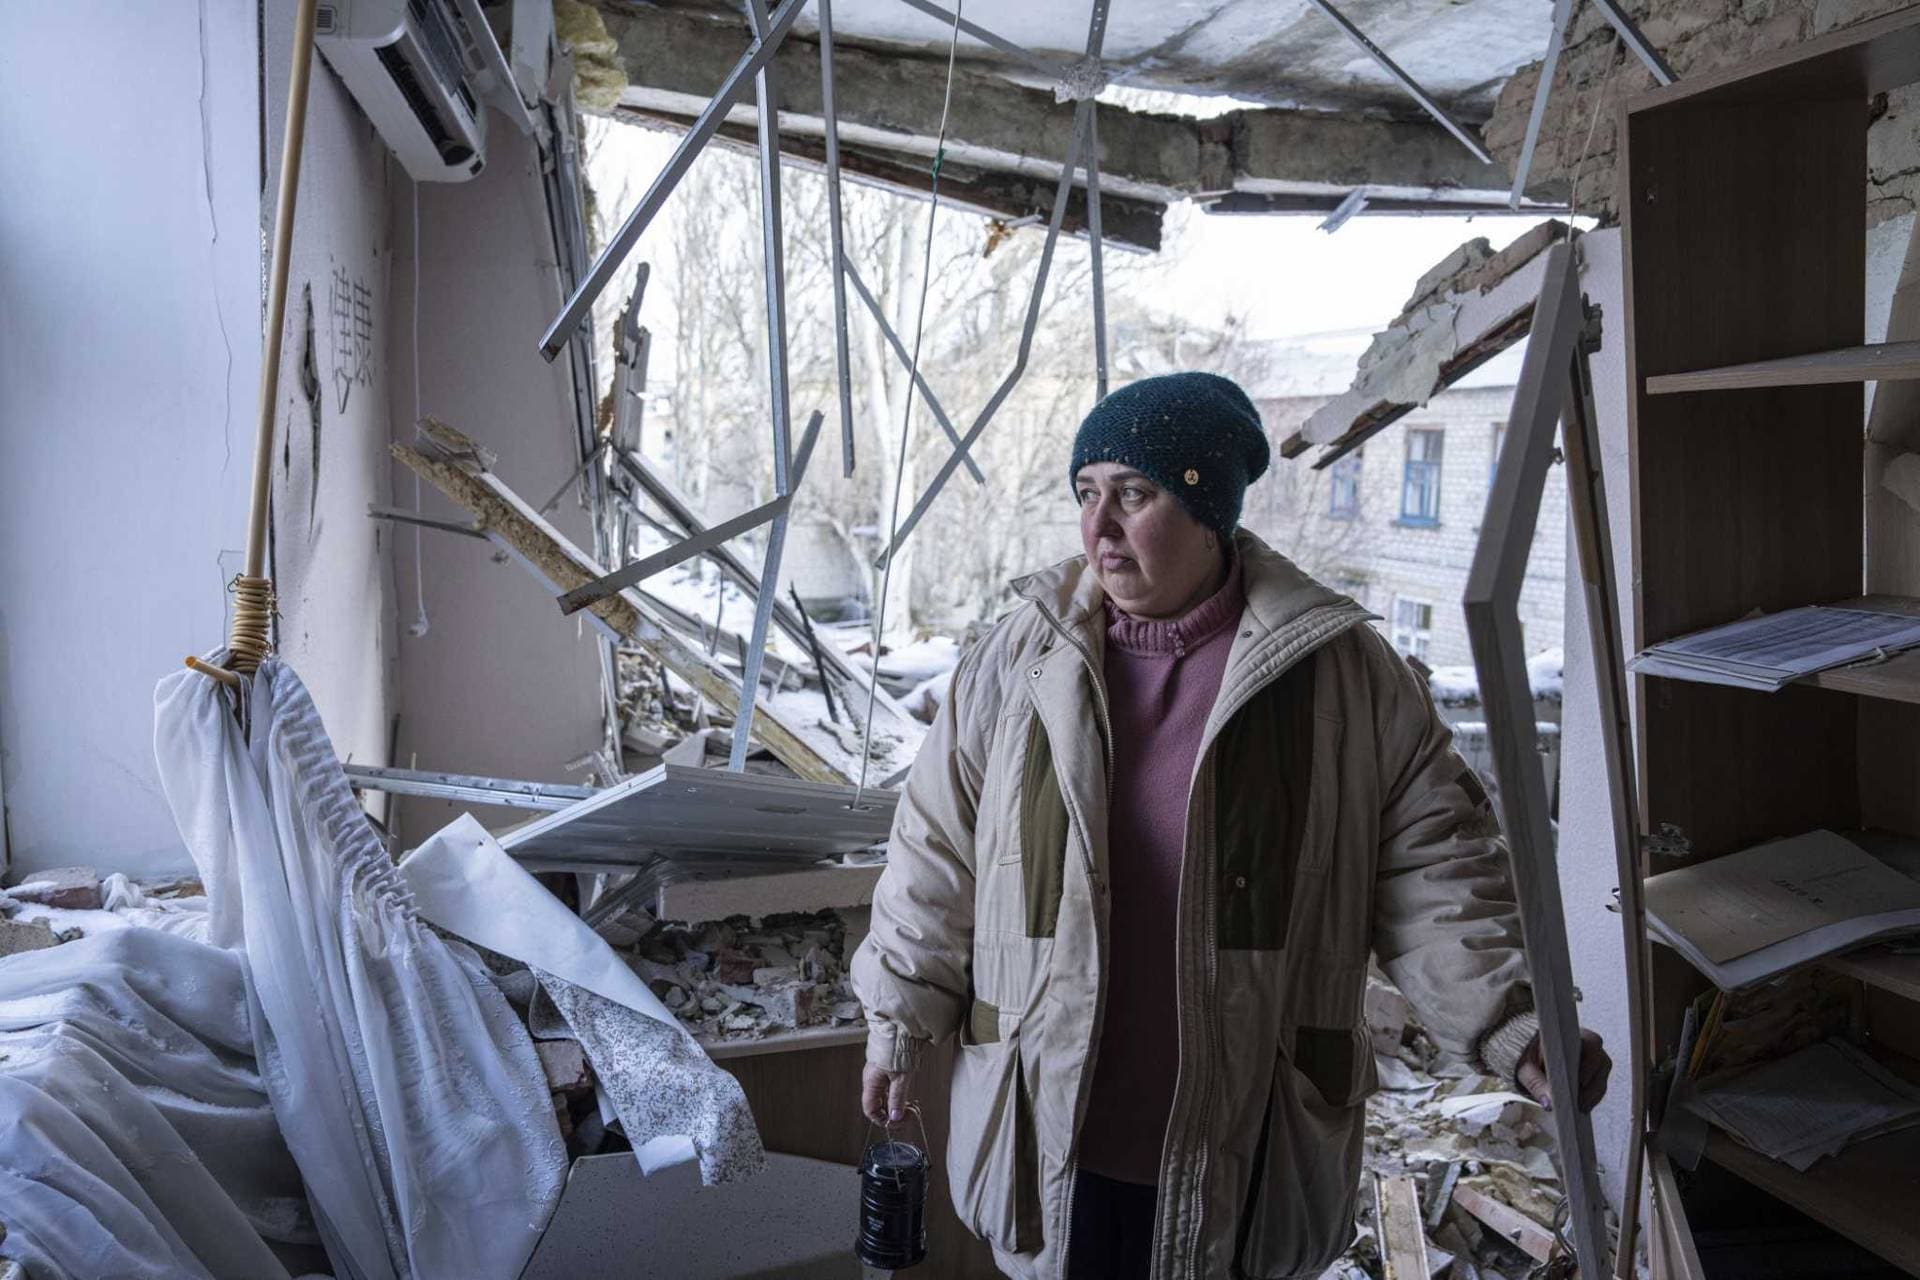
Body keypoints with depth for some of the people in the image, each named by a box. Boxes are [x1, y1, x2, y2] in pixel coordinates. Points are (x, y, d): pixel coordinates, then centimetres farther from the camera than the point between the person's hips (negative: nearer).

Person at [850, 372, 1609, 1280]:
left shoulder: (1341, 672, -5)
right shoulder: (1020, 661, 0)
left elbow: (1430, 865, -1)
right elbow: (937, 856, 7)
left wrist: (1508, 1028, -10)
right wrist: (899, 1024, 10)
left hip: (1242, 1145, -1)